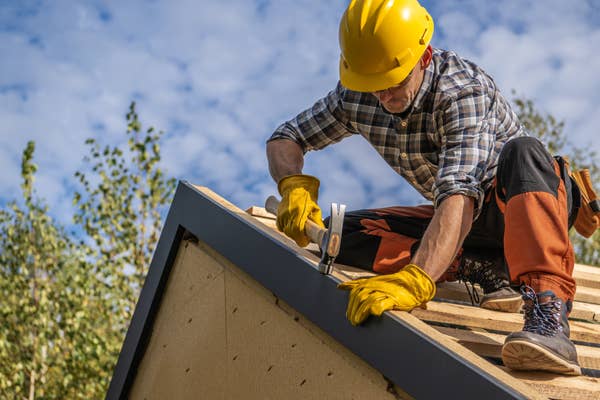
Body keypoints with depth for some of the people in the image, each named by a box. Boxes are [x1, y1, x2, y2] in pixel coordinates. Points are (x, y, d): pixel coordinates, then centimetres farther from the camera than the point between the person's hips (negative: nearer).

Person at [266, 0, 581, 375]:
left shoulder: (463, 90, -29)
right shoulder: (356, 96, -10)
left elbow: (460, 195, -43)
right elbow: (284, 138, 1)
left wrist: (414, 281, -57)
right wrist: (295, 184, -24)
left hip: (520, 203, -6)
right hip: (457, 222, 6)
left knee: (522, 151, -40)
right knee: (342, 235, -16)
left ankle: (548, 310, -54)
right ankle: (489, 270, -18)